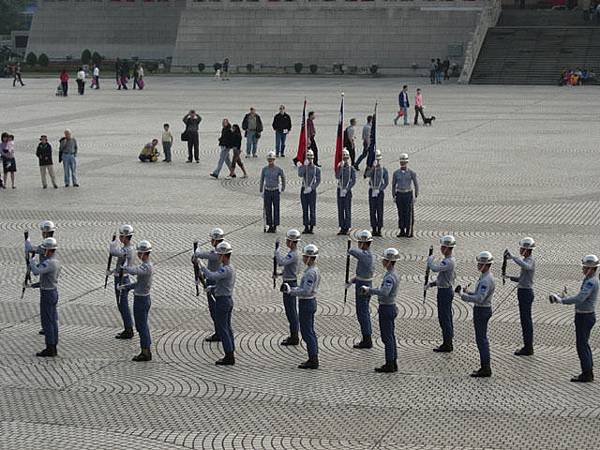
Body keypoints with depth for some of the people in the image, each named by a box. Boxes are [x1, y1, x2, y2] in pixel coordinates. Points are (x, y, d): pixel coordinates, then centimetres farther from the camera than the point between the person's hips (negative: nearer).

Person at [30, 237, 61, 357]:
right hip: (53, 292, 10)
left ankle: (49, 349, -2)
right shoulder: (56, 262, 10)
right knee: (52, 321, 11)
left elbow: (36, 271, -34)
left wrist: (32, 262, -14)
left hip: (47, 294, -10)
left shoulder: (49, 263, -23)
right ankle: (53, 348, 14)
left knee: (47, 322, -5)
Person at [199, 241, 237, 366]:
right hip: (229, 299, 10)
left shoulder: (225, 269, -21)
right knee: (227, 328, 13)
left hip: (222, 301, -10)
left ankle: (229, 356, -5)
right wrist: (213, 287, 10)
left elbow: (212, 276, -35)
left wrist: (201, 267, -23)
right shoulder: (231, 268, 12)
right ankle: (231, 355, 16)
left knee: (222, 329, -5)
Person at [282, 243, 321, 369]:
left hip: (306, 304, -10)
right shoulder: (314, 270, 10)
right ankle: (313, 358, 20)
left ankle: (313, 360, -2)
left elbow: (306, 291, -28)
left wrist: (290, 290, -19)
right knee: (310, 332, 15)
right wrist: (290, 288, 9)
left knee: (307, 332, -4)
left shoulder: (311, 272, -22)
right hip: (311, 302, 10)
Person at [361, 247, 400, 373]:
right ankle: (393, 363, 21)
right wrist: (369, 290, 13)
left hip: (386, 309, -10)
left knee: (387, 338, -2)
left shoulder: (390, 277, -22)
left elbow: (384, 292, -37)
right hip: (391, 307, 10)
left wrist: (369, 289, -26)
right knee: (391, 337, 15)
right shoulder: (394, 275, 9)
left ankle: (389, 365, 4)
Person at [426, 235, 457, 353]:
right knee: (447, 318, 15)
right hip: (447, 290, 10)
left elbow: (435, 268, -36)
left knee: (444, 319, -5)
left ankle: (447, 345, 0)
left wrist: (430, 259, -14)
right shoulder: (451, 261, 12)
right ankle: (448, 343, 22)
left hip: (444, 292, -10)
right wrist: (432, 284, 17)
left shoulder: (448, 262, -21)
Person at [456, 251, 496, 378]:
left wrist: (462, 295, -22)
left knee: (481, 340, -6)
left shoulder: (486, 280, -23)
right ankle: (485, 367, 21)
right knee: (482, 339, 15)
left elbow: (479, 299, -29)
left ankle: (485, 369, -2)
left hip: (482, 311, -11)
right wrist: (467, 292, 6)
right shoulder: (484, 277, 11)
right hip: (481, 310, 11)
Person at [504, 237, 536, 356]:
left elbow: (524, 266, -42)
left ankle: (528, 348, 0)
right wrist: (510, 277, 9)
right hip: (523, 292, 10)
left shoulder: (530, 261, -16)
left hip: (526, 293, -10)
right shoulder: (526, 260, 14)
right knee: (526, 320, 14)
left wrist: (512, 256, -40)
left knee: (526, 320, -5)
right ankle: (528, 346, 20)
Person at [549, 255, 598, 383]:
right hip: (586, 316, 11)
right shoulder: (590, 280, 12)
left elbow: (580, 298, -32)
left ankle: (586, 374, 0)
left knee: (582, 345, -5)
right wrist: (566, 297, 8)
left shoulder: (591, 282, -21)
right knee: (584, 344, 18)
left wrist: (561, 300, -26)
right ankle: (589, 372, 25)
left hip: (584, 317, -11)